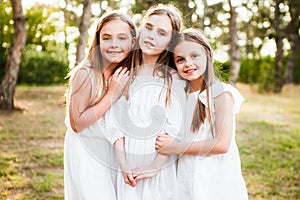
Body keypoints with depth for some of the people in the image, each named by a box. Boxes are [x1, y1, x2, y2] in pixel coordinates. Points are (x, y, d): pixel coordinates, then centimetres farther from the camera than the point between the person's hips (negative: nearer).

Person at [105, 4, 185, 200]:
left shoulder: (174, 79, -3)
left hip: (161, 167, -2)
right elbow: (115, 122, -2)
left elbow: (174, 129, -8)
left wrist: (155, 166, -14)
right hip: (128, 167, 2)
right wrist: (123, 165, -9)